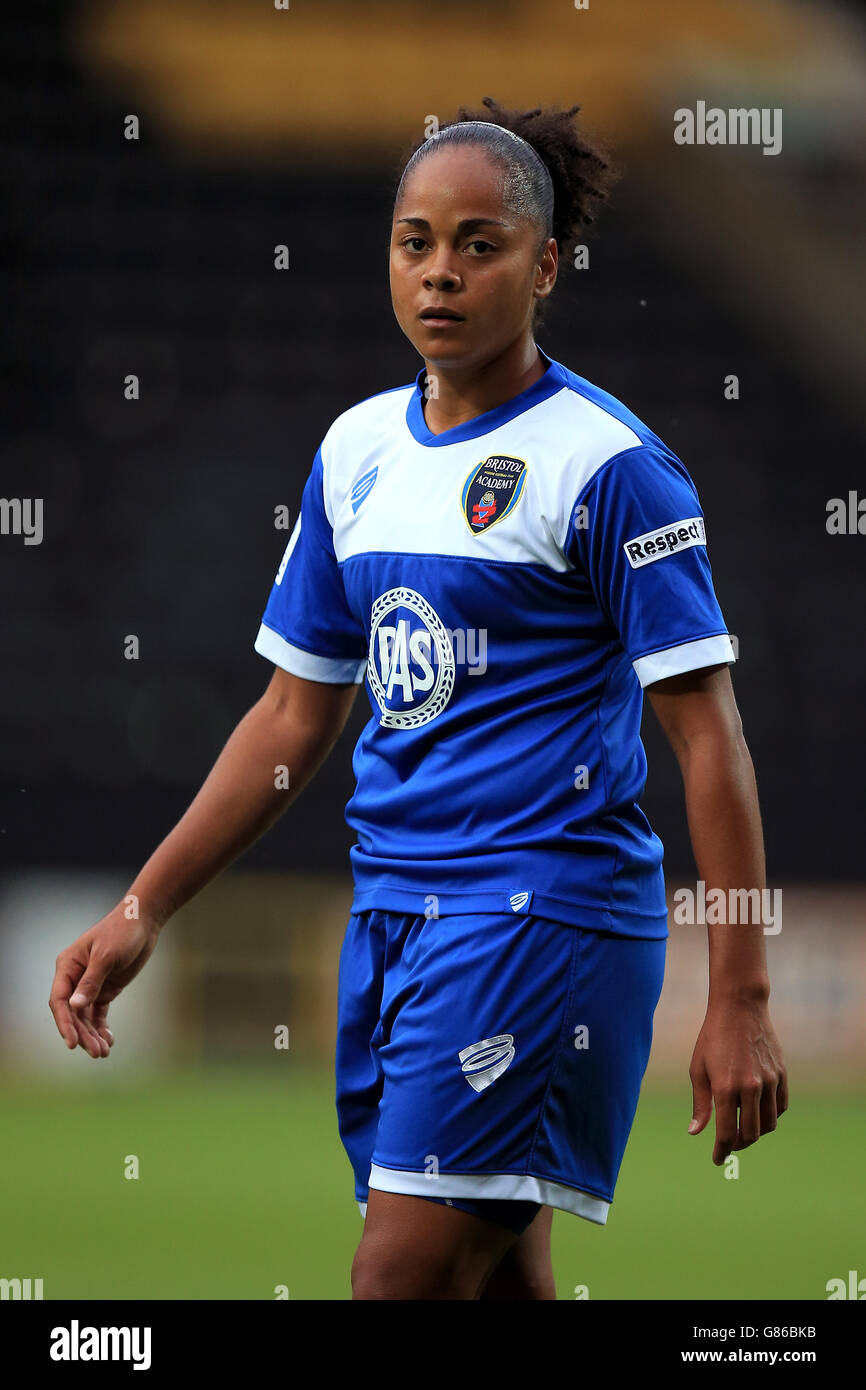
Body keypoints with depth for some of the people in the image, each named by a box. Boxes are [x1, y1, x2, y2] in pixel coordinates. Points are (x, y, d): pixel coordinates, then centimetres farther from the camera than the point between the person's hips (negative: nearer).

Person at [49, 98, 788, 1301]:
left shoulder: (605, 461, -8)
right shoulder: (356, 451, 12)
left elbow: (707, 735, -9)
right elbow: (296, 720, 19)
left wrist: (739, 1001, -14)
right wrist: (141, 913, 14)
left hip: (546, 905, -7)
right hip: (392, 907, 7)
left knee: (405, 1277, -14)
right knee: (495, 1275, 9)